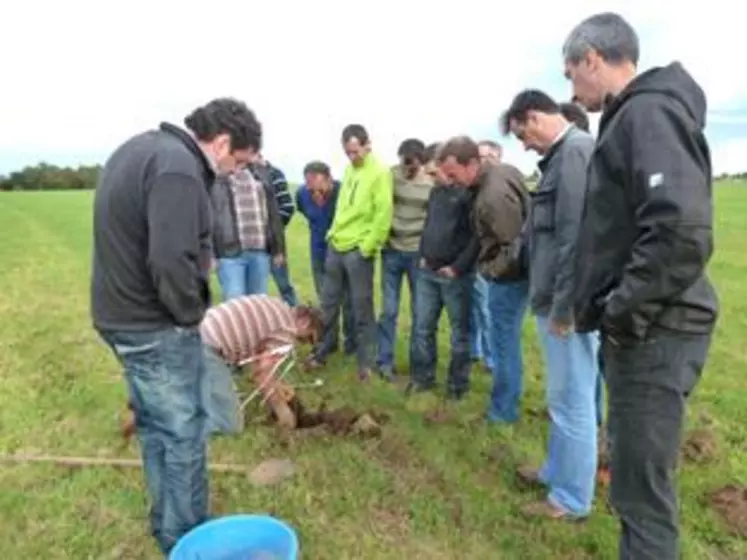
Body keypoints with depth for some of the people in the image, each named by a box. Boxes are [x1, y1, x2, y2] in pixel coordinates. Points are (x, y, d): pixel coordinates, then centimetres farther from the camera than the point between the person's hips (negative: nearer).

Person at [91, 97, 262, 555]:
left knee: (156, 427, 20)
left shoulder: (143, 147, 12)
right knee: (184, 433, 4)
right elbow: (171, 263, -29)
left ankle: (167, 525, 37)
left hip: (122, 313, 10)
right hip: (156, 326, -10)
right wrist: (192, 313, -13)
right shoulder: (178, 168, -22)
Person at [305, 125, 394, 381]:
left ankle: (366, 363, 14)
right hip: (336, 246, 7)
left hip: (358, 251, -7)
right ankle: (319, 352, 27)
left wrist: (368, 246, -16)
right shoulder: (349, 169, 13)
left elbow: (384, 215, -15)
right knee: (328, 303, 14)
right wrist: (333, 233, 15)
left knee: (362, 308, 2)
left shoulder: (379, 172, -10)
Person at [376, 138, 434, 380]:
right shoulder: (389, 176, -2)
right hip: (391, 251, 1)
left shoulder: (432, 183, -5)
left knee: (419, 311, 8)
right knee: (388, 310, 5)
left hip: (419, 253, 0)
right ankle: (385, 361, 17)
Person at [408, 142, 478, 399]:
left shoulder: (469, 192, -12)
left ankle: (458, 383, 19)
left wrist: (458, 267, -17)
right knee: (423, 327, 12)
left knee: (460, 331, 6)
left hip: (455, 275, -7)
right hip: (427, 272, 7)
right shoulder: (435, 191, 13)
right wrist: (423, 255, 11)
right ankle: (422, 377, 26)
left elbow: (477, 236, -17)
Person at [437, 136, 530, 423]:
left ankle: (503, 410, 17)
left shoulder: (493, 197, -29)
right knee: (507, 340, 19)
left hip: (507, 278, -10)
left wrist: (492, 271, -14)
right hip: (510, 274, 10)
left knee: (503, 342, 3)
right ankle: (507, 400, 34)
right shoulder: (503, 169, 1)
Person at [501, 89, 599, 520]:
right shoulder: (565, 154, 14)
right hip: (560, 299, 10)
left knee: (572, 399, 2)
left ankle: (572, 498, 17)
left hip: (569, 303, -10)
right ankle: (556, 471, 37)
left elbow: (575, 237, -23)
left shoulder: (576, 151, -16)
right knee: (565, 396, 20)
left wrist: (563, 306, -19)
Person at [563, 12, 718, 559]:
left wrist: (622, 313, -19)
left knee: (642, 488, 2)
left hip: (653, 335, -10)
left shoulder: (650, 112, -15)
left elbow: (682, 232, -28)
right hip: (642, 332, 10)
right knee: (638, 475, 21)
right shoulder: (631, 117, 15)